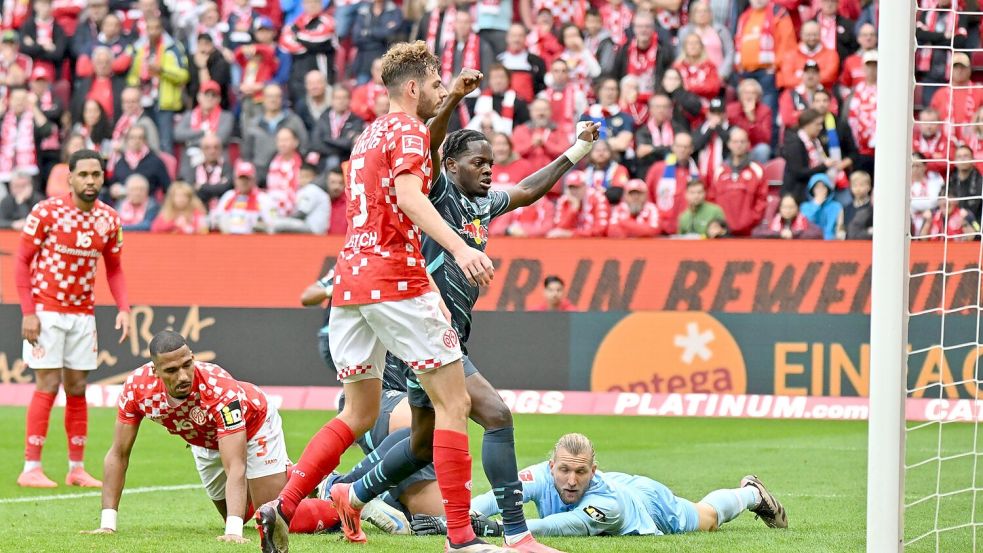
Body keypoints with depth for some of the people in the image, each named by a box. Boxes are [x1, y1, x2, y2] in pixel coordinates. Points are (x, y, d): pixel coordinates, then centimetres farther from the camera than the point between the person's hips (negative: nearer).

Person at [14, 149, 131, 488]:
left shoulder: (108, 219, 3)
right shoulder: (46, 212, -11)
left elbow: (114, 269, 13)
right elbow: (22, 261, -7)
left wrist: (123, 308, -2)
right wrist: (28, 313, -13)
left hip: (83, 314, 5)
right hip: (46, 311, -5)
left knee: (77, 390, 8)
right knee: (48, 386, -8)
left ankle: (76, 468, 15)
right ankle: (31, 468, -3)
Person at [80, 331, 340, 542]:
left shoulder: (221, 389, -45)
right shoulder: (137, 387, -33)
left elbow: (235, 467, -46)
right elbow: (118, 455, -20)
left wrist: (233, 532, -58)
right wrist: (107, 524, -25)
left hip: (254, 425, -5)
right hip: (205, 444, 5)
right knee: (235, 516, 18)